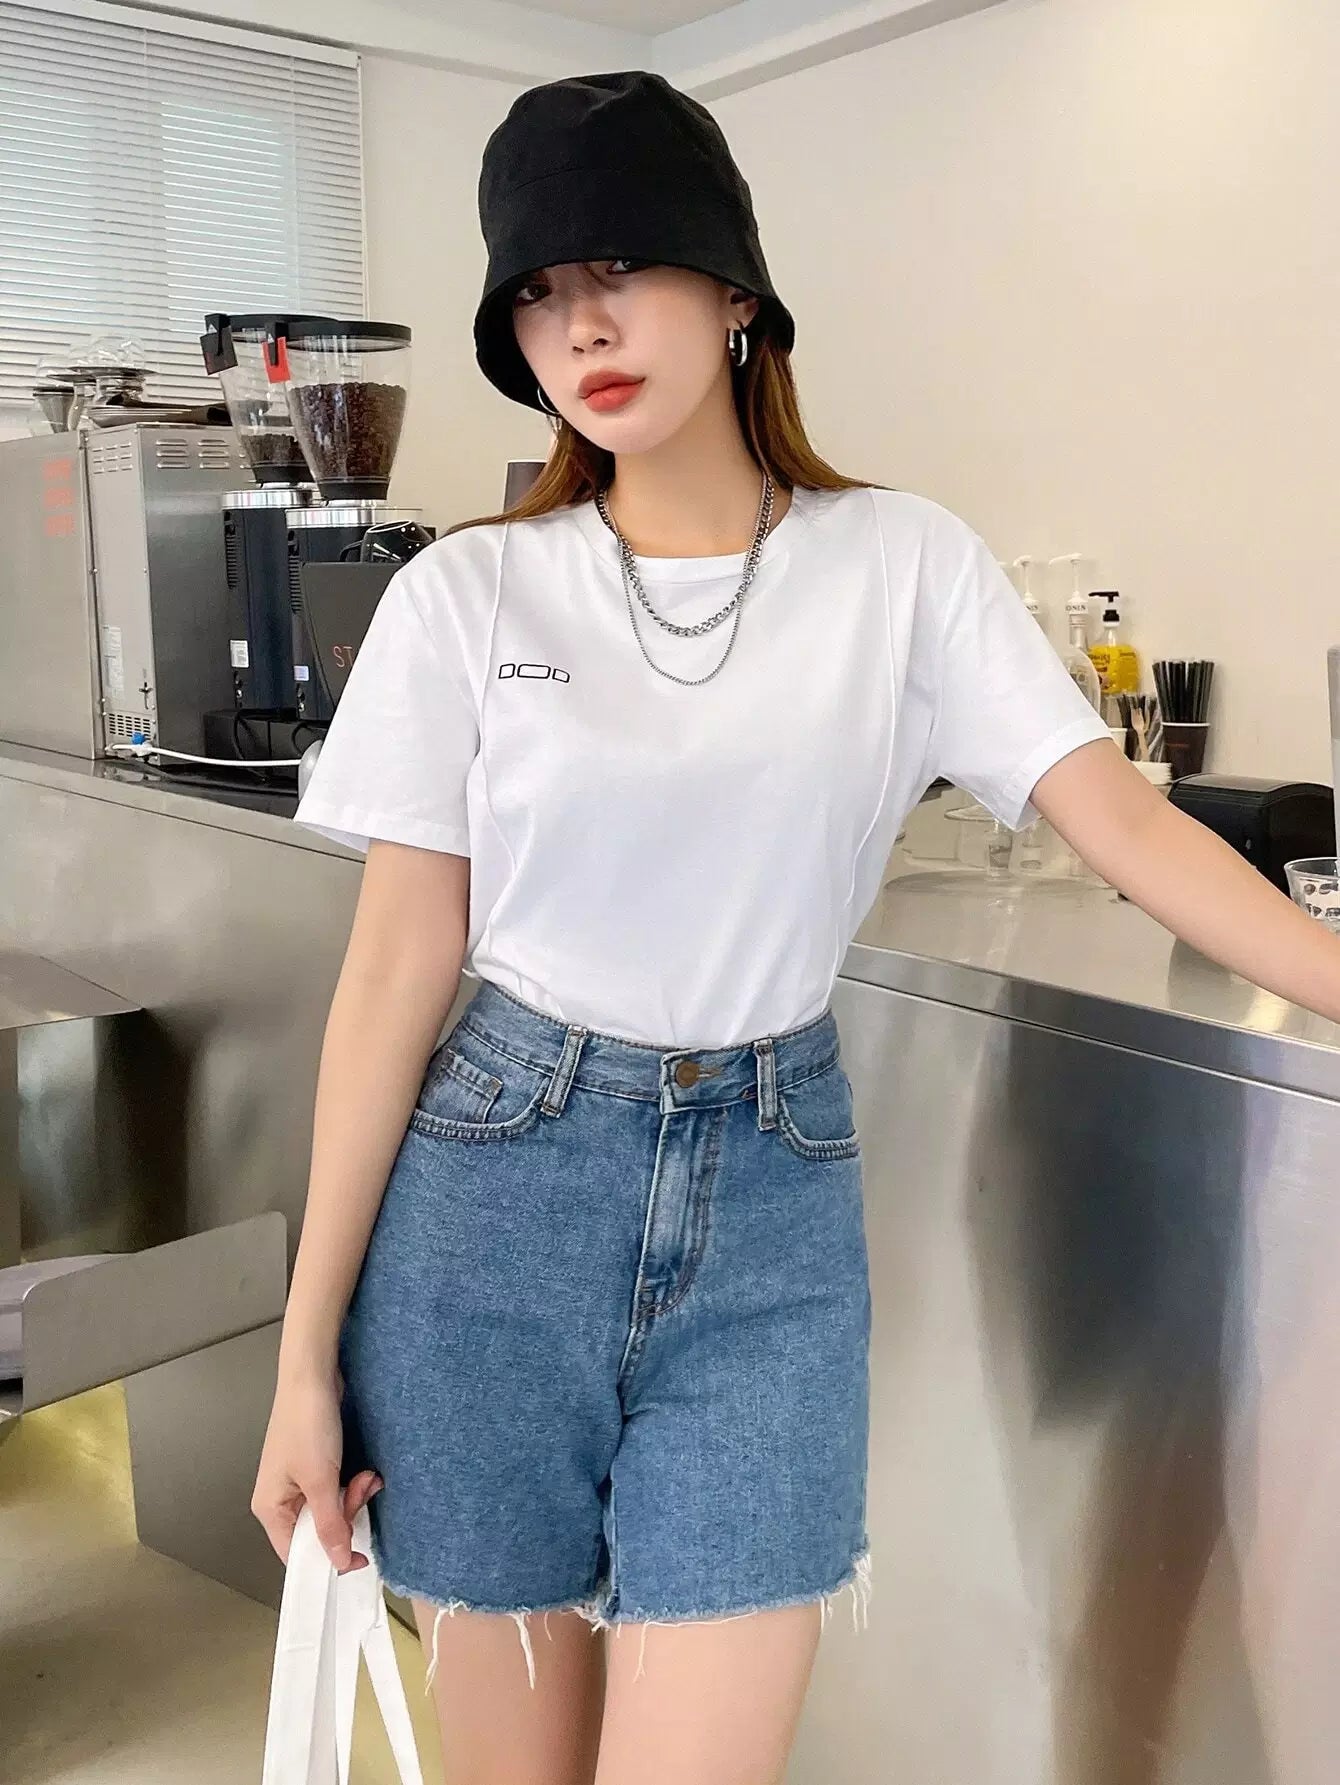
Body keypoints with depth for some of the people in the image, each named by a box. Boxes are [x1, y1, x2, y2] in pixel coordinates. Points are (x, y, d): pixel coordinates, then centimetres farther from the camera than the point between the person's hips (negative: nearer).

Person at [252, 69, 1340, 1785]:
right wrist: (309, 1348, -2)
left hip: (770, 1205, 0)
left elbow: (1128, 825, -4)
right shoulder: (467, 594, -3)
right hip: (497, 1192, 1)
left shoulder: (906, 567, -1)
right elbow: (395, 970, -3)